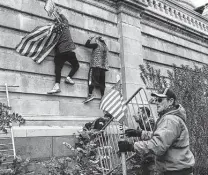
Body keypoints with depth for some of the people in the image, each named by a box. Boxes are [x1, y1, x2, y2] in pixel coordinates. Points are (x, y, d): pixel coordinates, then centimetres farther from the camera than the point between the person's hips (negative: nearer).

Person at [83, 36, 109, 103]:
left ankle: (90, 94, -27)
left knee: (92, 79, -13)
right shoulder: (105, 46, 20)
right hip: (104, 66, 6)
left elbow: (87, 45, 4)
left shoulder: (97, 44, 2)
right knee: (102, 81, 4)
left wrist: (90, 39, 22)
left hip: (95, 64, -6)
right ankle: (103, 96, -2)